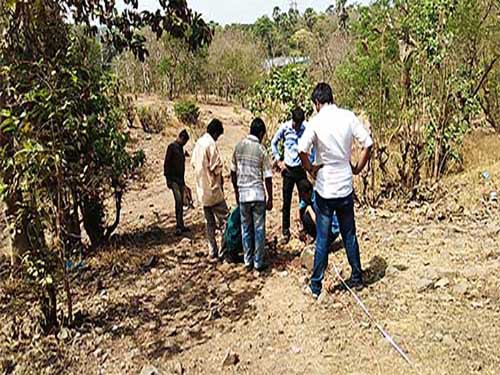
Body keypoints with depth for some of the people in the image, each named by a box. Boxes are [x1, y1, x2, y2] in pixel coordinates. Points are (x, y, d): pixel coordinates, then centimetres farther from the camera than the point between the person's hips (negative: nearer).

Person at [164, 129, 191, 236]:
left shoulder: (180, 148, 18)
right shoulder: (172, 147, -6)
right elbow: (166, 163, -10)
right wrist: (168, 179, -14)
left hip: (180, 179, 8)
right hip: (173, 179, -8)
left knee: (181, 202, 8)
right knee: (178, 200, -17)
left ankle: (181, 226, 13)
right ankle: (178, 227, -18)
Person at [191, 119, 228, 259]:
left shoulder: (199, 142, 10)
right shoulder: (211, 144, -16)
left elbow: (193, 162, 16)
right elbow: (216, 167, -18)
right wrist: (220, 179, -1)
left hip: (202, 190, 8)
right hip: (213, 189, -8)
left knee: (210, 222, 13)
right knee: (224, 220, 0)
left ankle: (213, 252, 17)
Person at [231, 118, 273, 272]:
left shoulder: (238, 147, 2)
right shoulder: (261, 150, -9)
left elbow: (233, 172, 7)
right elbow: (267, 177, -7)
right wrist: (270, 199, 1)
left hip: (243, 195, 4)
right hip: (258, 195, -3)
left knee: (245, 229, 12)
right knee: (259, 229, 5)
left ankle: (248, 261, 19)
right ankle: (258, 263, 10)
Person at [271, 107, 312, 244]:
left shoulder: (307, 128, -8)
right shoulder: (284, 128, -5)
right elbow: (274, 142, 9)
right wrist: (278, 160, 5)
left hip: (301, 169, 0)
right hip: (288, 169, 1)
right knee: (286, 202, 4)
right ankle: (285, 232, 13)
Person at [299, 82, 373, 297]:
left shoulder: (316, 121, -12)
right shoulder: (348, 117, -2)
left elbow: (302, 150, -24)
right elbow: (368, 144, -5)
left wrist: (310, 168, -7)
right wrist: (358, 168, 6)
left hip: (325, 189, -3)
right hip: (345, 186, 3)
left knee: (322, 238, 6)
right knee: (349, 235, 17)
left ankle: (316, 286, 15)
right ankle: (357, 278, 28)